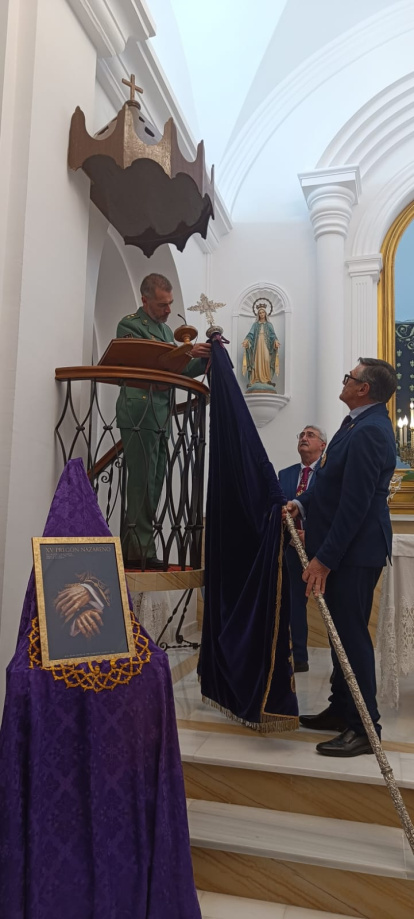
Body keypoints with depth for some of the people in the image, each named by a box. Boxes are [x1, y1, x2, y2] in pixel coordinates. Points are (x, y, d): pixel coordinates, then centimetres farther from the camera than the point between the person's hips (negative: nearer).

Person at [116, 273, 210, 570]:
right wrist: (187, 352, -18)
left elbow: (177, 371, 20)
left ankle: (133, 547, 14)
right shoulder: (130, 325, -1)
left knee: (153, 483, 7)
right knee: (143, 482, -8)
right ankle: (140, 551, -4)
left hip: (161, 417, 8)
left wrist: (203, 360, 6)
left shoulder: (166, 329, 23)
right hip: (139, 414, -8)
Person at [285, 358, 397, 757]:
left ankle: (364, 728, 14)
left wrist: (324, 558, -21)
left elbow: (354, 504, -24)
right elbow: (333, 480, 18)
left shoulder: (369, 432, -21)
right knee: (343, 630, 18)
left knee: (352, 633, 0)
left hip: (355, 549, -10)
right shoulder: (359, 423, 11)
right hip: (344, 547, 10)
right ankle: (342, 710, 32)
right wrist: (303, 502, 3)